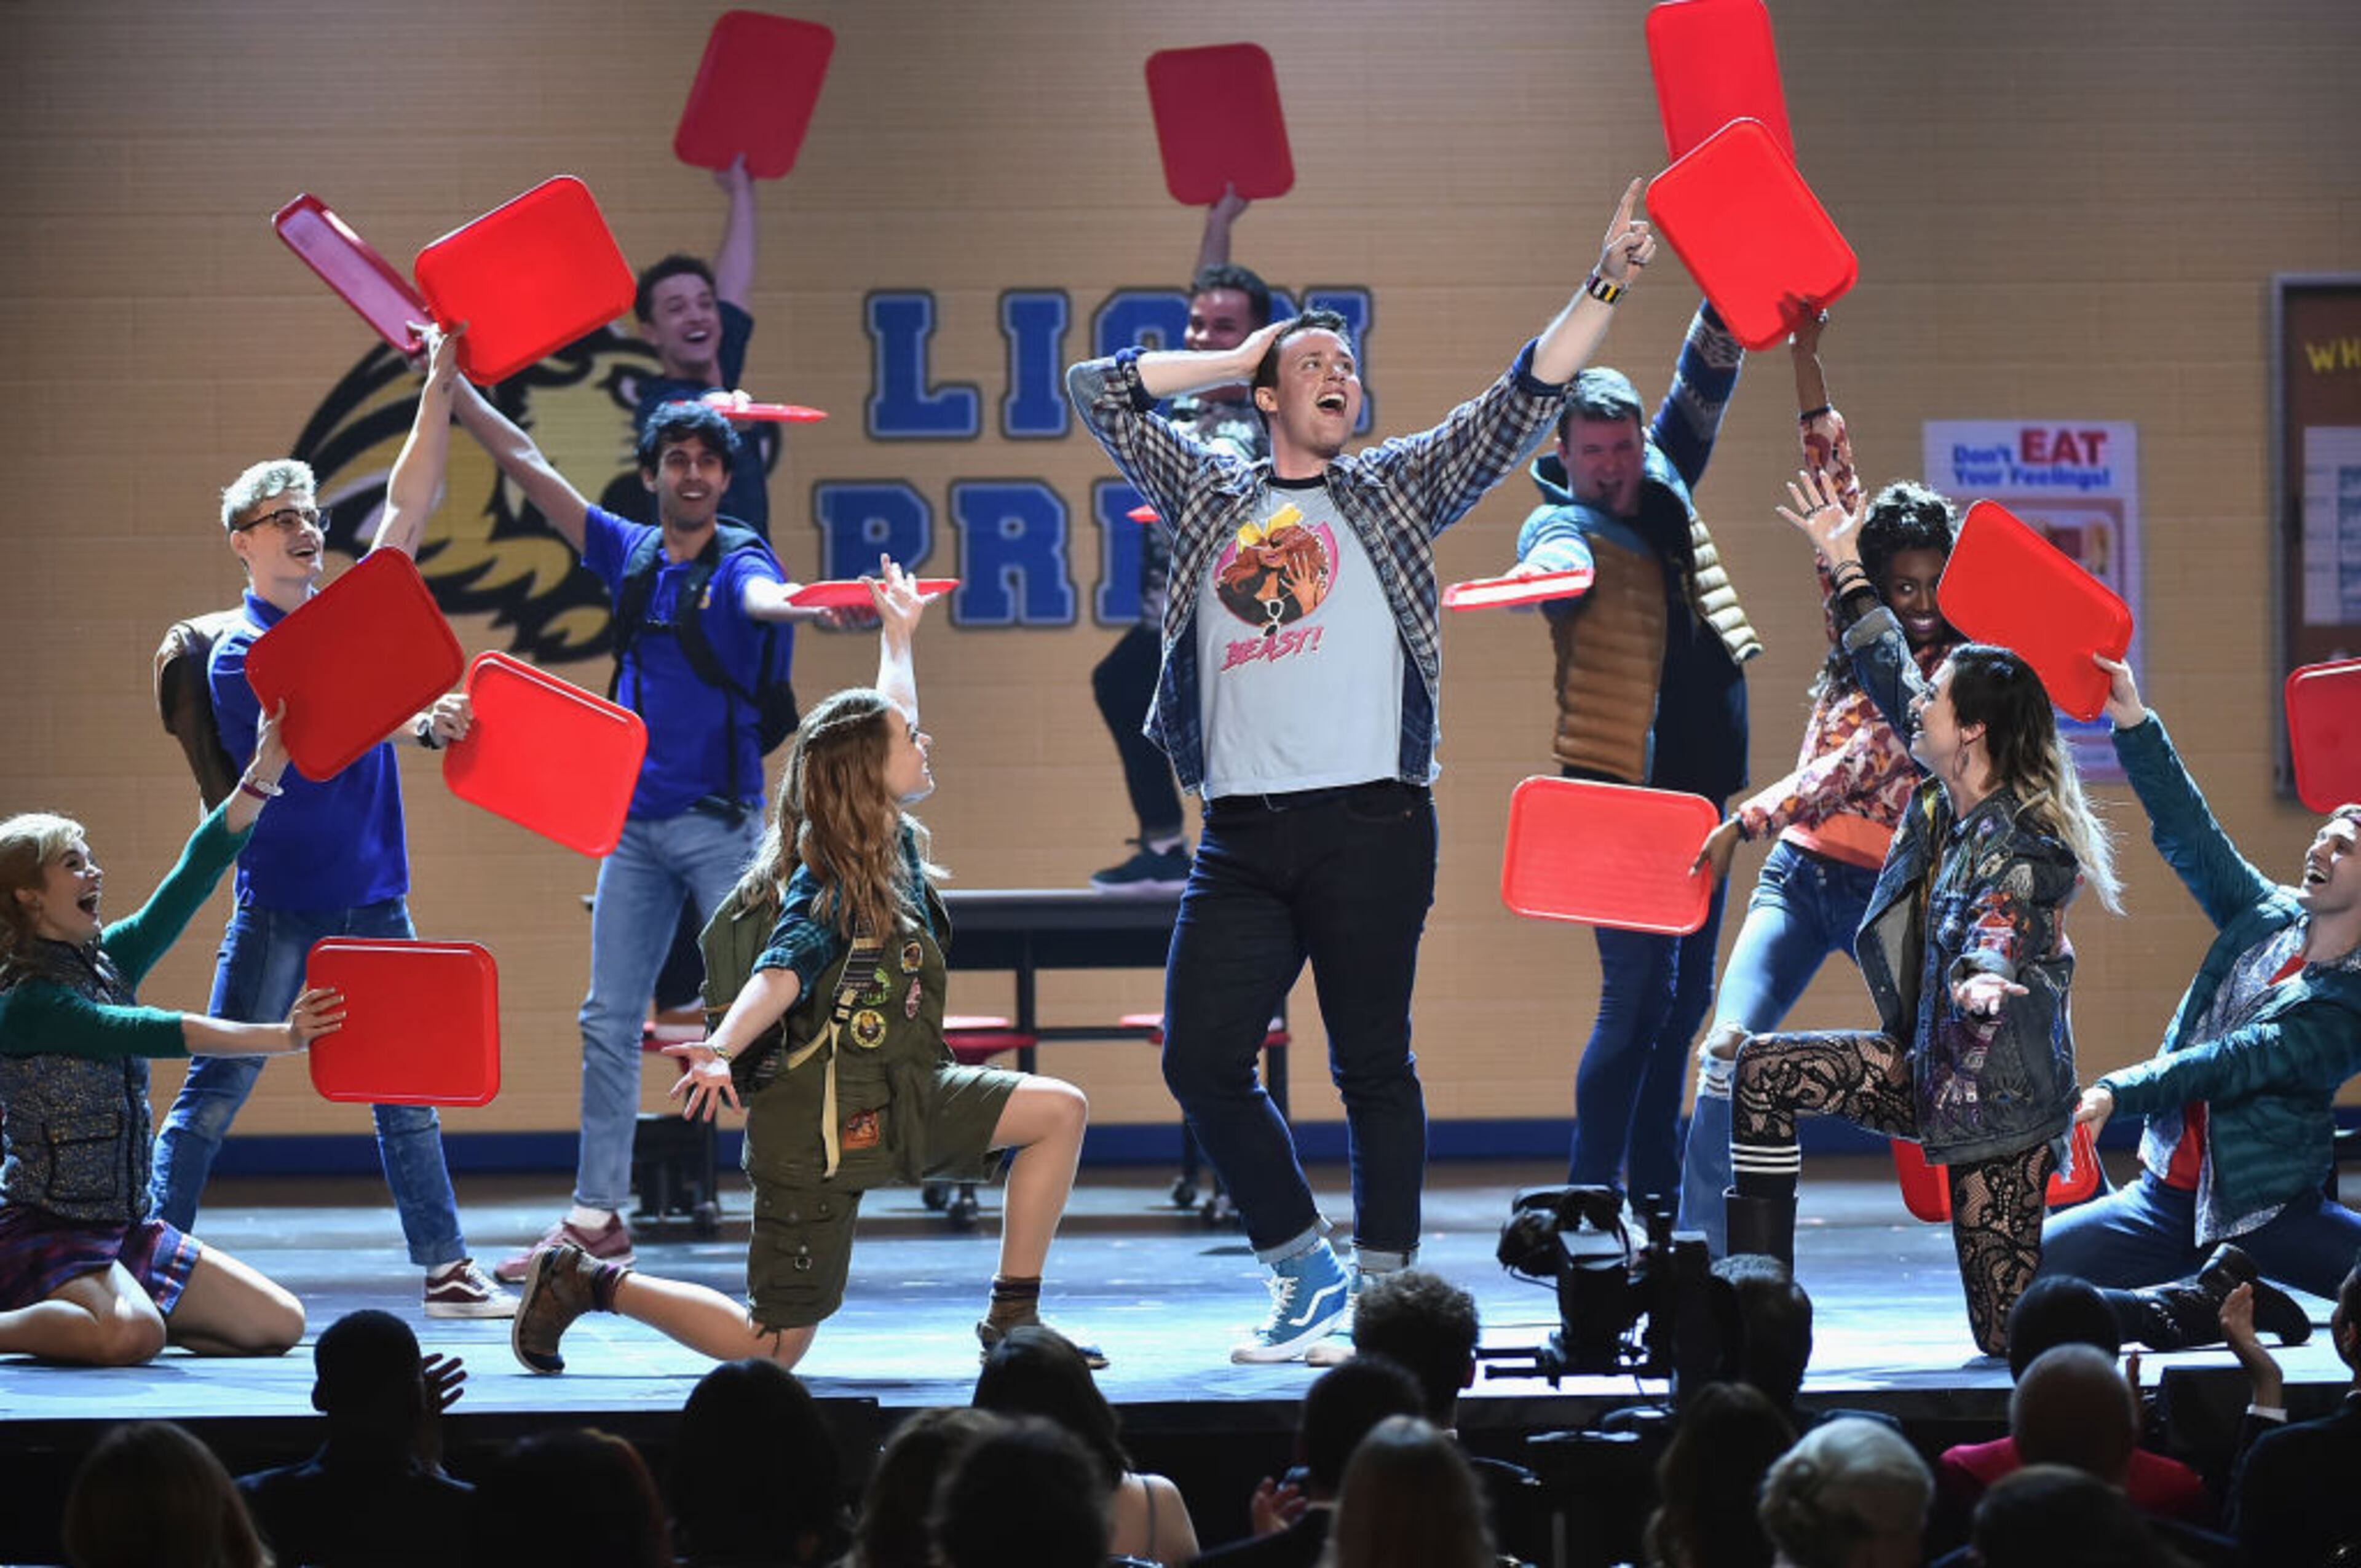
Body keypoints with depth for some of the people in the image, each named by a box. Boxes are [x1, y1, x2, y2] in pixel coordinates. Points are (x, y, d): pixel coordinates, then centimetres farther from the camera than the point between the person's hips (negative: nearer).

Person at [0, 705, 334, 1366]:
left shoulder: (110, 960, 7)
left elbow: (194, 877, -1)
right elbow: (152, 1033, -26)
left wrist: (263, 774, -11)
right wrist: (282, 1037, -35)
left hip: (128, 1229, 9)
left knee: (279, 1325, 1)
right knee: (132, 1336, -37)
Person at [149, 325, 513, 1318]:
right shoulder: (239, 653, -6)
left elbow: (408, 505, 6)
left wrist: (441, 387, -1)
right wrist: (417, 726, -31)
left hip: (374, 899, 5)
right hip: (281, 902, -5)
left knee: (406, 1095, 7)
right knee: (215, 1094, -4)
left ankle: (446, 1272, 10)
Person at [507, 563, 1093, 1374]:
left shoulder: (892, 847, 7)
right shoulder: (826, 889, -18)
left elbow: (885, 725, 25)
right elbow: (777, 975, -34)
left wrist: (898, 637, 38)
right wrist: (721, 1052, -51)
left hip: (896, 1098, 9)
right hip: (819, 1123, -9)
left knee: (1059, 1111, -3)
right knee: (771, 1347, -3)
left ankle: (1011, 1325, 3)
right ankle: (583, 1281, 14)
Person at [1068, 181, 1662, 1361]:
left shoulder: (1394, 492, 12)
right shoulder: (1211, 497, 17)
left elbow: (1523, 401, 5)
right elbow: (1101, 390, 15)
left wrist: (1604, 287, -4)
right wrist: (1237, 358, 16)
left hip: (1367, 821, -2)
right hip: (1241, 836, 2)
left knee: (1373, 1064, -1)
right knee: (1201, 1060, -3)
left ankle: (1386, 1291, 3)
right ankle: (1302, 1266, 12)